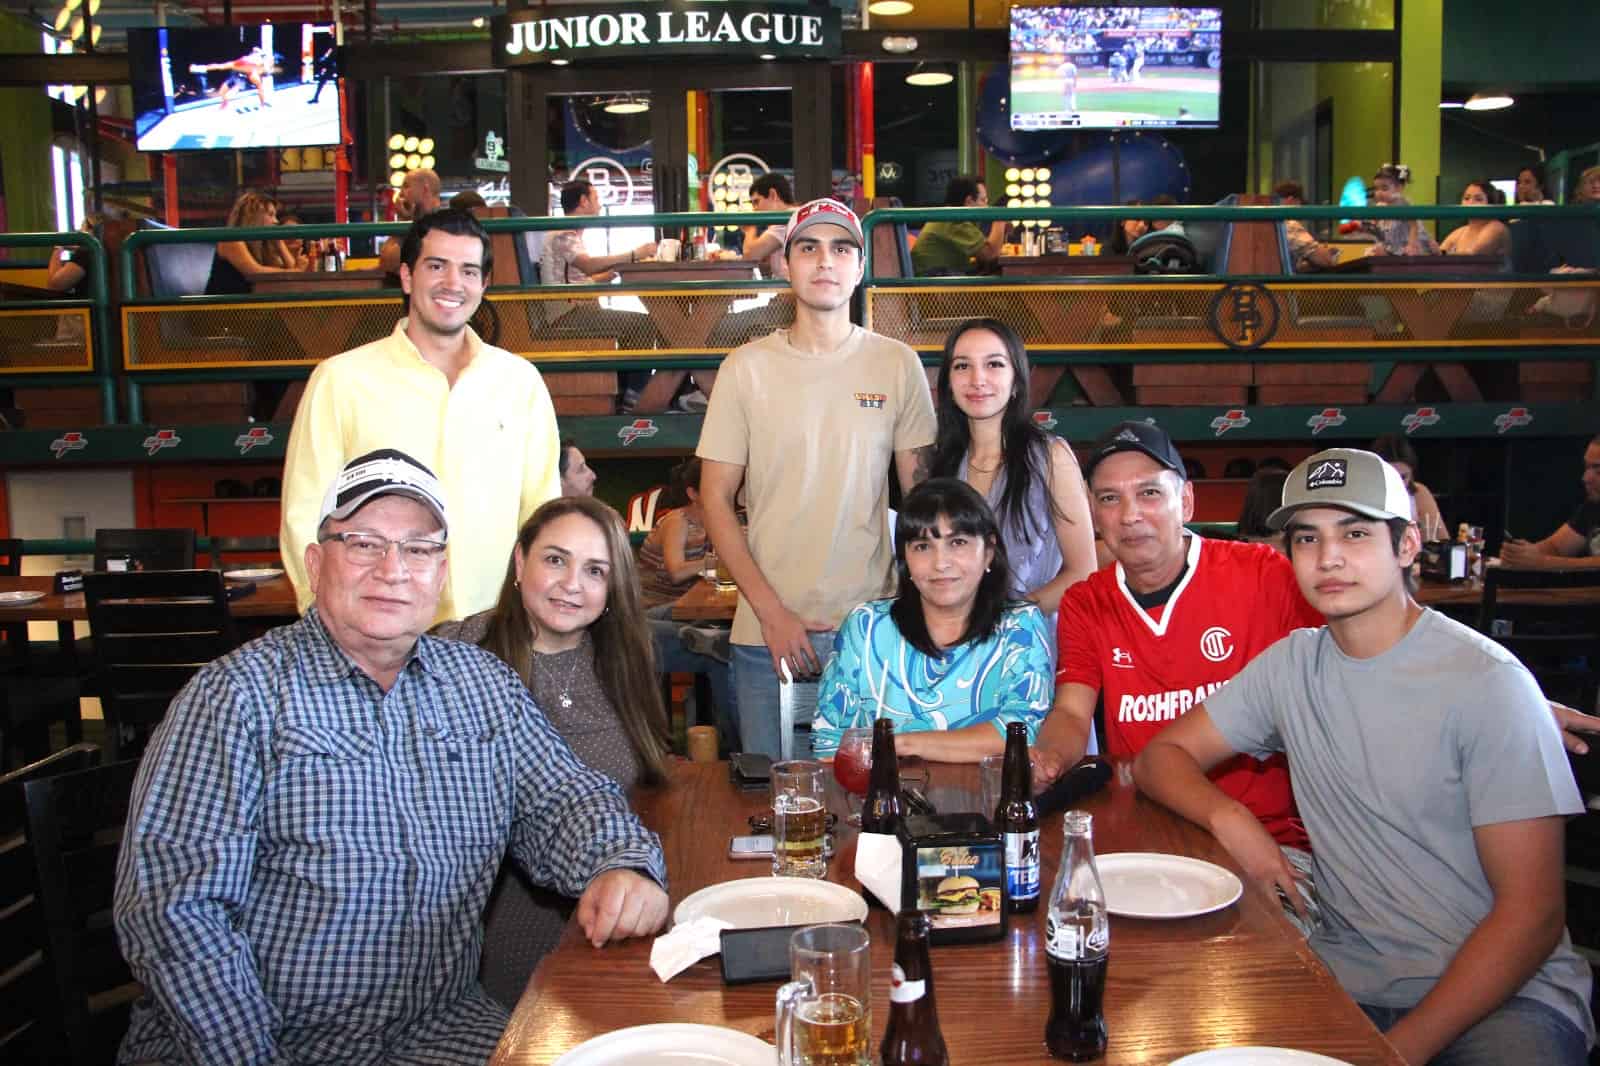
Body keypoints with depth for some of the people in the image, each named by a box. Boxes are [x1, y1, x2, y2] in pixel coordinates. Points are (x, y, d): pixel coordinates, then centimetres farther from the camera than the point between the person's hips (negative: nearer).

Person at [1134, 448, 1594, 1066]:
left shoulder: (1488, 682, -11)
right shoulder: (1291, 666, 4)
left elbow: (1532, 913, -11)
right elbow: (1161, 757, 7)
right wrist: (1229, 819, -14)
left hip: (1502, 990, -4)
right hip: (1347, 968, 5)